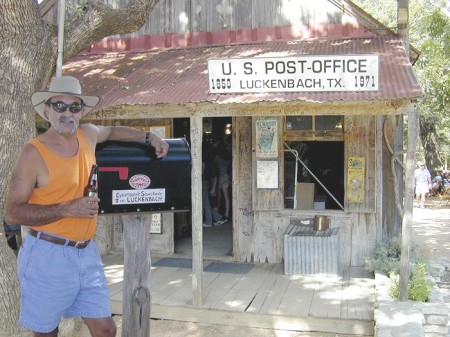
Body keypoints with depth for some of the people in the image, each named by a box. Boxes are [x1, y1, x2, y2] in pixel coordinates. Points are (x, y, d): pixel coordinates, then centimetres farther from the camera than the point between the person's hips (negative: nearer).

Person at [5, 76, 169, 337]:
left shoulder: (88, 134, 5)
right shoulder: (34, 152, -11)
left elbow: (112, 131, 29)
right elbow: (13, 213, -11)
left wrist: (149, 137, 16)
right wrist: (67, 209, -18)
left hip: (86, 252, 5)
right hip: (48, 255, -5)